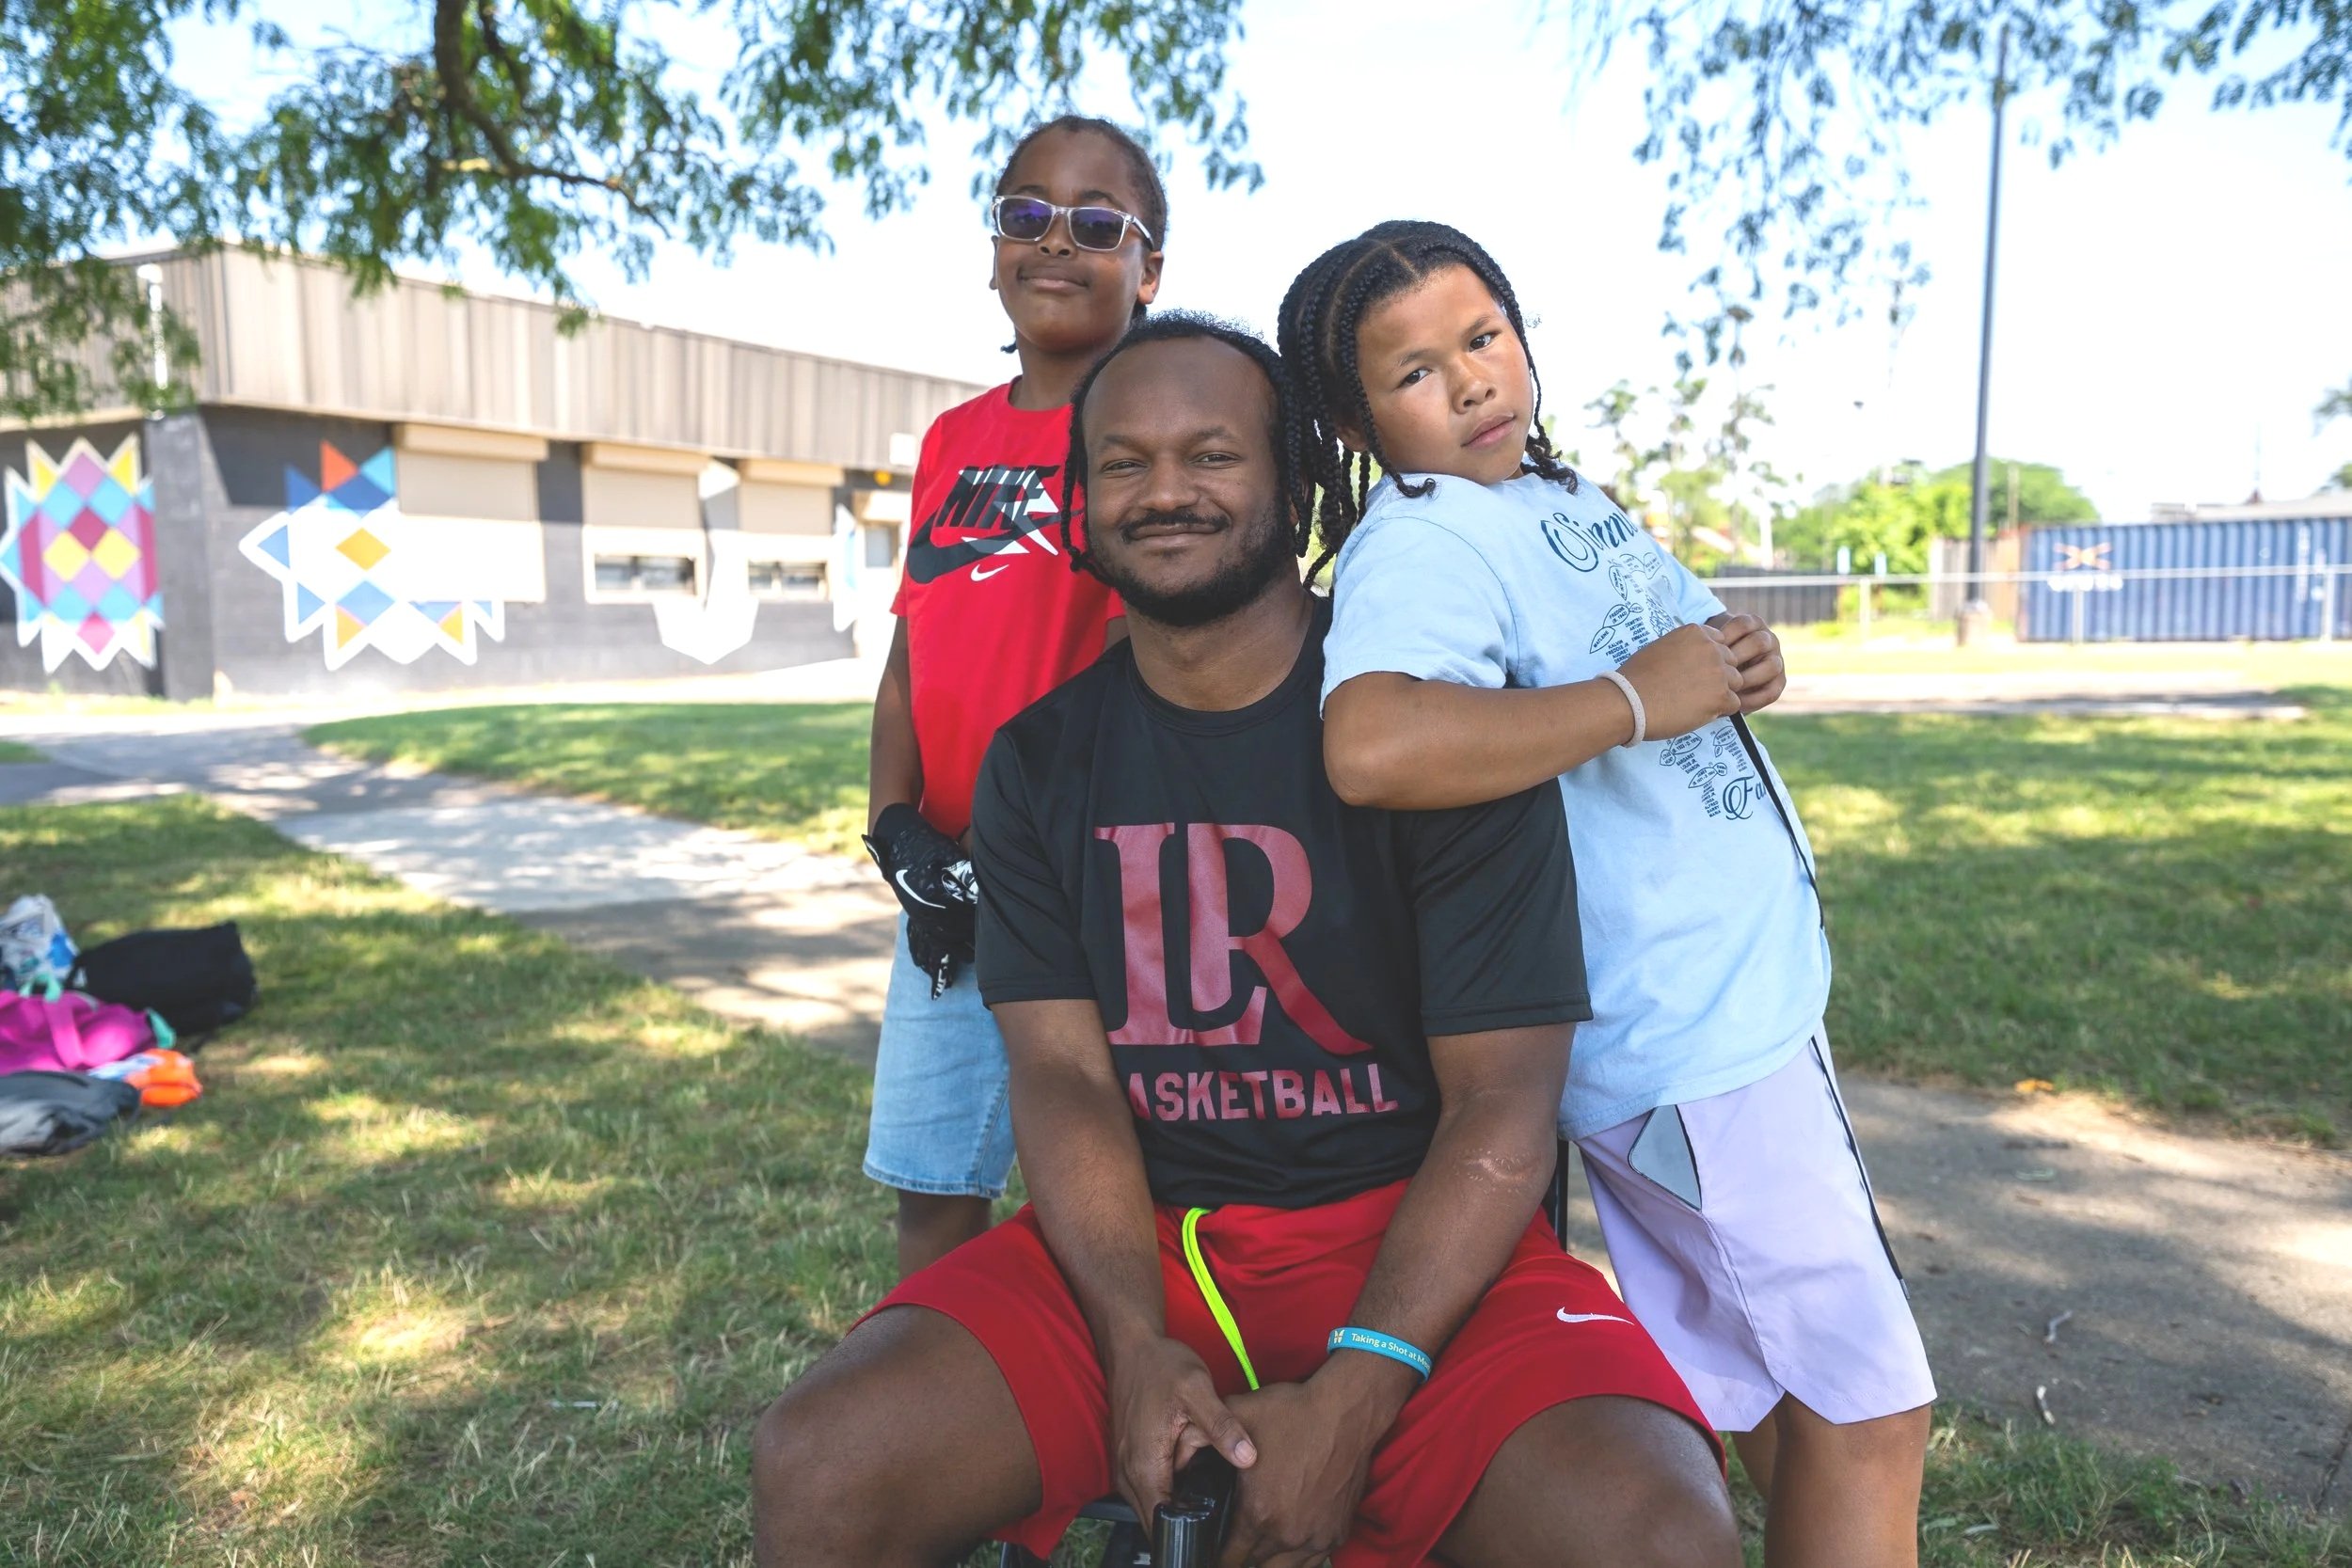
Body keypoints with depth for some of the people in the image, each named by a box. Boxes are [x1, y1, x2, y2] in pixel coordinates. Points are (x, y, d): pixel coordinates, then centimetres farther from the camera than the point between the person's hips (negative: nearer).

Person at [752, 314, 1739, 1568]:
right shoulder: (1039, 761, 6)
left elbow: (1502, 1109, -10)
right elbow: (1061, 1069, -2)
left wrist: (1351, 1398, -19)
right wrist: (1136, 1345, -17)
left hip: (1410, 1239, -2)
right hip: (1132, 1242, 3)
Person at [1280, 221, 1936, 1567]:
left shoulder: (1560, 493, 11)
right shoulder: (1422, 537, -18)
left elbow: (1682, 654, 25)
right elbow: (1371, 746, -40)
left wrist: (1741, 658, 0)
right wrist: (1639, 698, -27)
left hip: (1744, 998, 9)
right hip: (1690, 1039, -9)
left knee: (1767, 1401, 20)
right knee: (1868, 1411, 4)